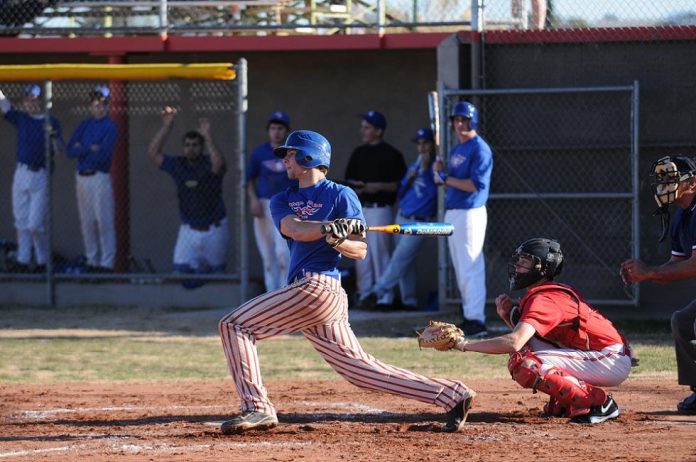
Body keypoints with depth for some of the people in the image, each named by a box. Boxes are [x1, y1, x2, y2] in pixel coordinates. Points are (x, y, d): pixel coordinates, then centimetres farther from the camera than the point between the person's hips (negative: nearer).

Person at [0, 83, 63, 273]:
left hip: (40, 175, -4)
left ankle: (42, 261, 5)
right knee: (21, 222, 6)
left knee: (36, 224, -7)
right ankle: (23, 261, 11)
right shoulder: (20, 118, 9)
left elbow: (59, 150, -8)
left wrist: (53, 136, -27)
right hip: (21, 173, 4)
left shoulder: (51, 122, -1)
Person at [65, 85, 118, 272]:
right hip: (82, 177, 6)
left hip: (100, 178, -6)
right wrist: (90, 148, -10)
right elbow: (70, 150, 3)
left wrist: (81, 150, -5)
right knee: (87, 222, 9)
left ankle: (107, 263, -4)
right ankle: (92, 261, 16)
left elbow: (103, 154, -15)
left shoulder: (110, 127, -4)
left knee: (104, 221, -6)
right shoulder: (84, 125, 12)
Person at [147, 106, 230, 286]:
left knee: (216, 270, 8)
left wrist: (207, 136, -34)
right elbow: (153, 153, -7)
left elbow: (218, 164, -34)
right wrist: (166, 127, -13)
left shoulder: (209, 165, -10)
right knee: (181, 268, -8)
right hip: (189, 229, 2)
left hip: (214, 229, -2)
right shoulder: (178, 165, 0)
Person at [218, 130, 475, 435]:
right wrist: (330, 228, -21)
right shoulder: (283, 200, 21)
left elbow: (359, 250, -2)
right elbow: (294, 229, -2)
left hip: (316, 287, -7)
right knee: (362, 370, 4)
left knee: (235, 325, -10)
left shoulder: (341, 195, 3)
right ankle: (452, 396, 3)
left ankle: (256, 407, -14)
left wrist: (336, 239, -24)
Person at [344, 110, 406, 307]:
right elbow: (349, 181, 19)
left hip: (380, 208, -7)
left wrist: (379, 187, -17)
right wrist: (356, 188, -3)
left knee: (379, 252, -8)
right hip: (359, 208, 7)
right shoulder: (359, 153, 15)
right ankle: (364, 294, 12)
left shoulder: (391, 154, -4)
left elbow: (401, 184, -7)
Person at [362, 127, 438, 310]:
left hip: (419, 223, -8)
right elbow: (400, 194, 14)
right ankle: (409, 301, 13)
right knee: (405, 262, 8)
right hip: (402, 218, 8)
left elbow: (433, 192, -20)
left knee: (400, 259, -10)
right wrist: (408, 179, -4)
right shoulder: (413, 166, 15)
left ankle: (379, 293, -11)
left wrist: (425, 170, -23)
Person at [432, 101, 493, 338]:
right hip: (452, 212, 10)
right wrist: (440, 173, 1)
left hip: (470, 213, -10)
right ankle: (469, 316, 19)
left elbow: (475, 185, -20)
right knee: (461, 268, 13)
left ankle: (477, 321, -12)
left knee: (471, 267, -11)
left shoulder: (479, 149, -11)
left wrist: (446, 179, -14)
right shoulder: (456, 150, 17)